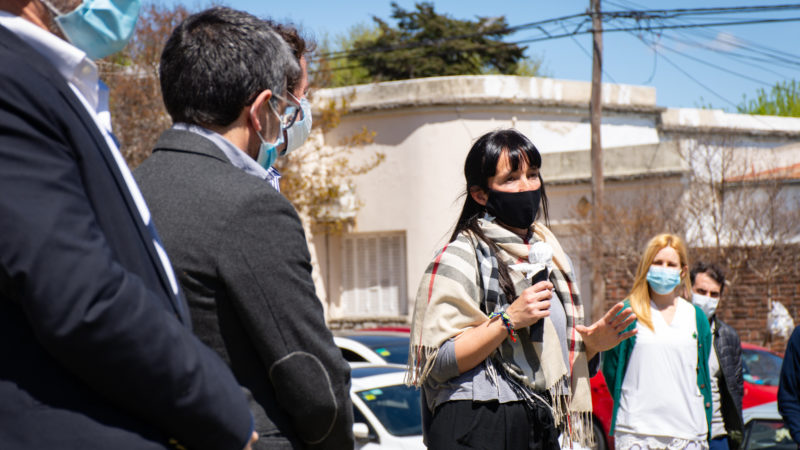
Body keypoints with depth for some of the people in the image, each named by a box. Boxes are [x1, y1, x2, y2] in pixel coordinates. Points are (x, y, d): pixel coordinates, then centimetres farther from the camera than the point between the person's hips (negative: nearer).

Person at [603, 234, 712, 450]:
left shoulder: (696, 317, 13)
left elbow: (702, 375, 17)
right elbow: (611, 369, 5)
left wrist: (705, 428, 13)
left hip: (687, 432, 3)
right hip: (637, 432, -3)